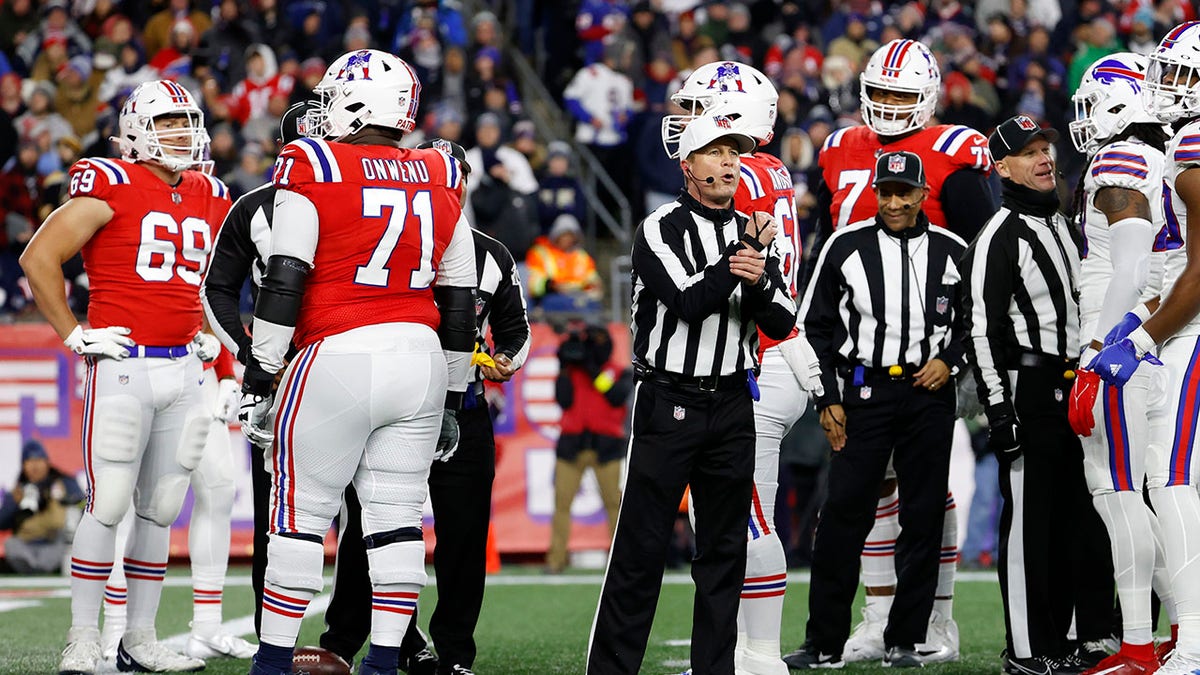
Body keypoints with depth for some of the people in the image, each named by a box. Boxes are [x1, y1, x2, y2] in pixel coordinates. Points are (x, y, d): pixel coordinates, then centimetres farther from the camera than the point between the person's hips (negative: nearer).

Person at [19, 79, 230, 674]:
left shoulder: (210, 199, 13)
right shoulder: (113, 187, -8)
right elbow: (39, 258, -8)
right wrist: (74, 335, -9)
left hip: (183, 369, 6)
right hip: (122, 366, -6)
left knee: (160, 510, 8)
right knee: (107, 505, -8)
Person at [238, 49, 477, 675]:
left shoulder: (314, 171, -6)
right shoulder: (440, 182, 10)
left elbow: (283, 283, -10)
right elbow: (460, 301, 14)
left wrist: (259, 376, -4)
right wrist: (452, 398, 21)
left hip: (338, 360, -4)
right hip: (421, 359, 5)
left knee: (302, 515, 3)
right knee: (397, 518, 7)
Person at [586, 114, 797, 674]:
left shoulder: (753, 234, 10)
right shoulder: (661, 230, -6)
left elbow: (783, 324, 2)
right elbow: (689, 302, -19)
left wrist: (758, 280, -16)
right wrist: (741, 255, -21)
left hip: (731, 405, 5)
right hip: (667, 402, -5)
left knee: (724, 549, 7)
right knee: (641, 547, -6)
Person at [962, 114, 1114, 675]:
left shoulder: (1061, 228, 18)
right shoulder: (998, 239, -9)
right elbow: (982, 330, -14)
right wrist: (998, 407, -19)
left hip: (1071, 392, 8)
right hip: (1028, 391, -8)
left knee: (1077, 517, 9)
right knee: (1029, 519, -7)